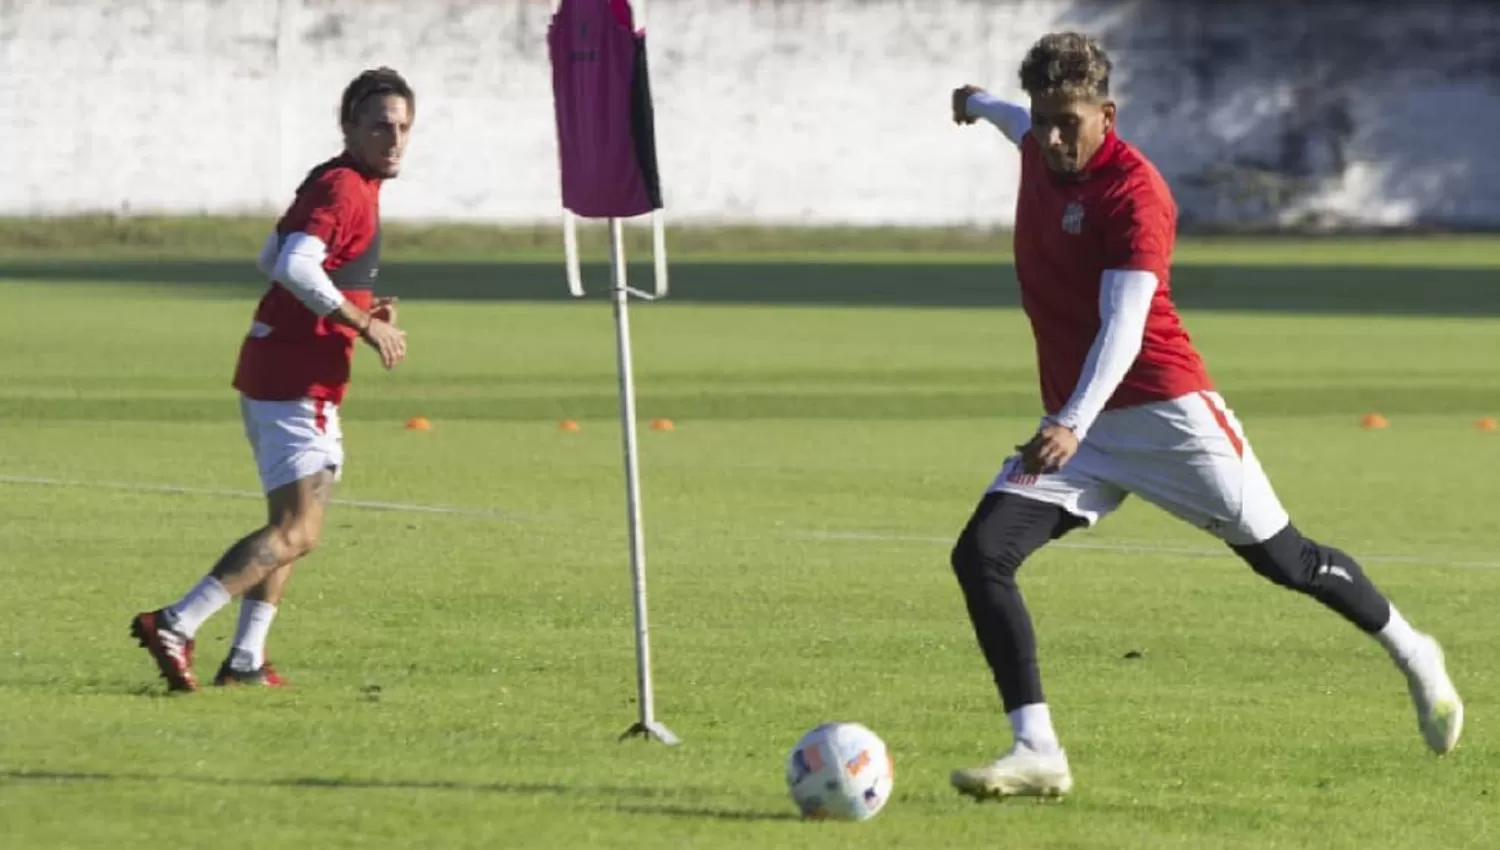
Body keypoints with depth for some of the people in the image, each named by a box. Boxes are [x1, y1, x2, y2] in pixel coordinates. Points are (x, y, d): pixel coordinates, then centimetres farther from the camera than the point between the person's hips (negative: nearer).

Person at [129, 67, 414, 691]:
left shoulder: (330, 183, 16)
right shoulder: (345, 189, -14)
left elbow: (272, 259, 25)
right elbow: (295, 266, -28)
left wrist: (353, 305, 16)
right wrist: (364, 324, -21)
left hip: (270, 369, 11)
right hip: (299, 379, -11)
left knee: (292, 525, 18)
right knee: (296, 532, -12)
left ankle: (245, 660, 18)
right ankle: (175, 625, -18)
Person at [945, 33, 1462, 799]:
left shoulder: (1135, 195, -21)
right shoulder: (1041, 148, 1)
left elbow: (1123, 327, -31)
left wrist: (1072, 425, -45)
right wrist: (982, 105, 53)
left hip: (1165, 410, -7)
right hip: (1072, 423, 7)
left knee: (1284, 559, 4)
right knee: (979, 556, -13)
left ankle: (1411, 654, 31)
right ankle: (1036, 753, -15)